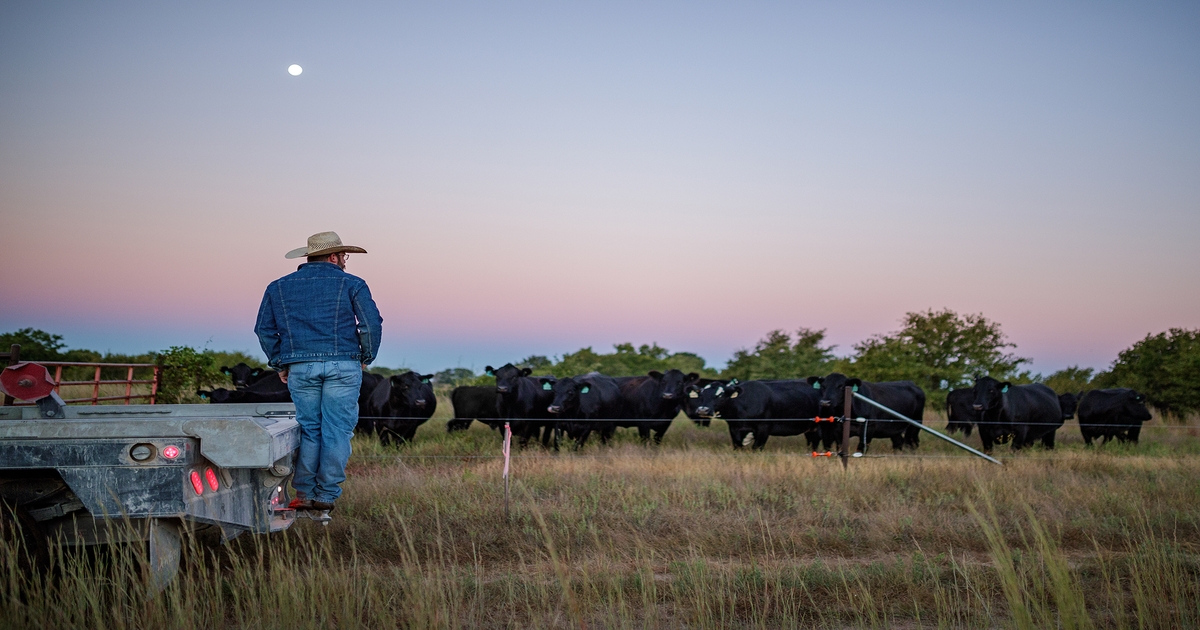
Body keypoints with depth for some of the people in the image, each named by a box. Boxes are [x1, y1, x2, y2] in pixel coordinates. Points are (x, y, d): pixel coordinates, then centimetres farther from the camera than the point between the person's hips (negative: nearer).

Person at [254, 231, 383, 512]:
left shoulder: (278, 287, 13)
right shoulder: (351, 284, 3)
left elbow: (264, 329, 11)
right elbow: (371, 324, -5)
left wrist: (279, 364, 18)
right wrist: (366, 358, 8)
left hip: (300, 369, 3)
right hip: (343, 367, -3)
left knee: (307, 429, 10)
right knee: (336, 431, 2)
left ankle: (304, 494, 8)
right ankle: (327, 495, 3)